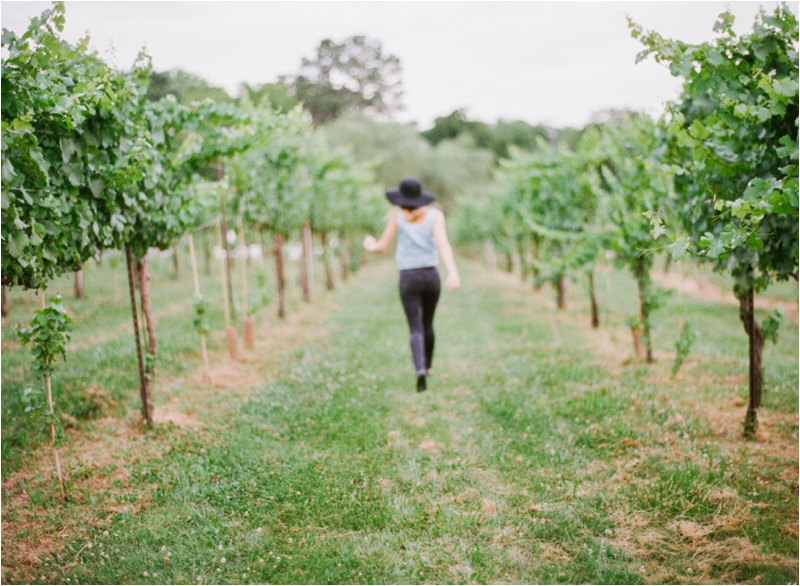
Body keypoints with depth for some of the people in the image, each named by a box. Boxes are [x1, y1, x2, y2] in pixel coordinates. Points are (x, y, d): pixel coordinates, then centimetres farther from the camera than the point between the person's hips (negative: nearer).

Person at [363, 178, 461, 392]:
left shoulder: (397, 214, -4)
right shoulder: (435, 214, -4)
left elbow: (383, 246, 1)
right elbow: (443, 243, -21)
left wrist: (371, 246, 25)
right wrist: (453, 273, -33)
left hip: (408, 278, -2)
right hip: (431, 276, 2)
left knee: (416, 330, -5)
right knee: (427, 323, 24)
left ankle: (420, 369, -30)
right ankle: (427, 366, 38)